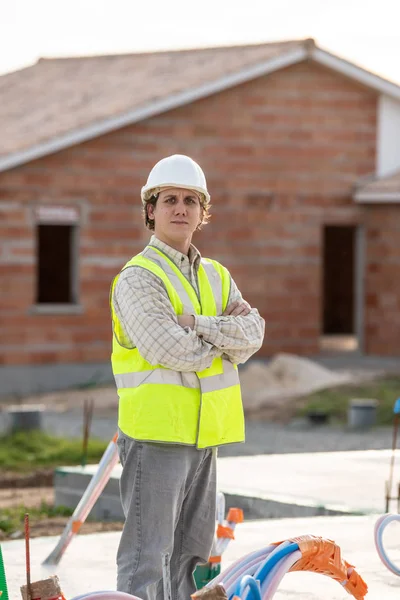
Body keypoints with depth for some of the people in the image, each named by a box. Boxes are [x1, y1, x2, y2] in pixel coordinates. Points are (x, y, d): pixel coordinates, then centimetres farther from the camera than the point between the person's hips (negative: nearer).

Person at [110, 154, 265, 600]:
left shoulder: (216, 276, 15)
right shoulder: (138, 278, -7)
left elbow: (253, 333, -1)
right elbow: (168, 350, -20)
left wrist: (197, 324, -16)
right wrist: (225, 338, -6)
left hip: (205, 431, 7)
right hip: (155, 431, -7)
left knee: (194, 554, 15)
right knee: (146, 555, -7)